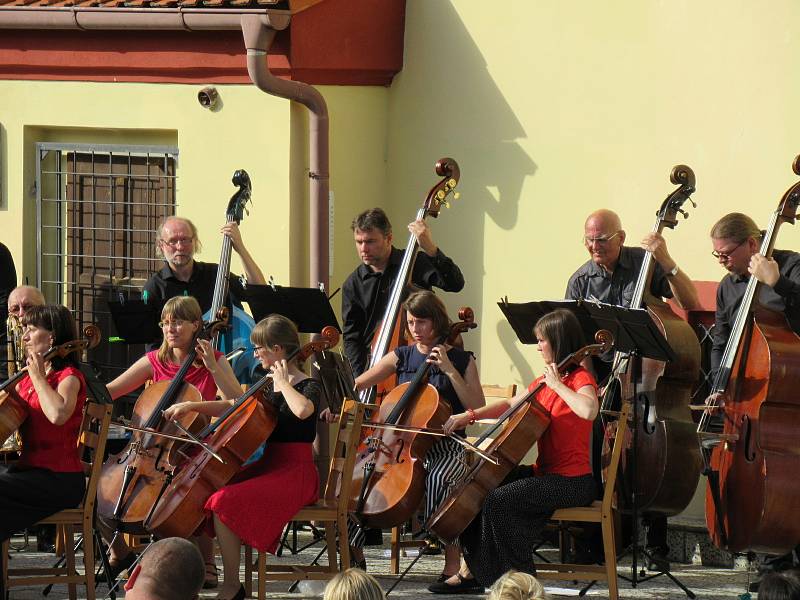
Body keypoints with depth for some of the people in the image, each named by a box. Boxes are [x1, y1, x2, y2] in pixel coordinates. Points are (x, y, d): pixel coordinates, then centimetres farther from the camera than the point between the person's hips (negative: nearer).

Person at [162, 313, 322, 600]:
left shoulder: (308, 387, -11)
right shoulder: (268, 386, 14)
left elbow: (302, 410, -35)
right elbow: (232, 407, 25)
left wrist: (283, 382, -19)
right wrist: (191, 406, 14)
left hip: (294, 472, -9)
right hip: (268, 466, 9)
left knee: (224, 502, -27)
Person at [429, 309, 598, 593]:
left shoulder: (580, 379, -12)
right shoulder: (544, 381, 14)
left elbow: (588, 410, -35)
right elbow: (510, 405, 26)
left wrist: (556, 384, -23)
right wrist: (470, 415, 14)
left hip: (572, 482, -9)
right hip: (544, 472, 9)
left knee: (498, 499, -25)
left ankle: (523, 580, -16)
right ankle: (471, 571, 10)